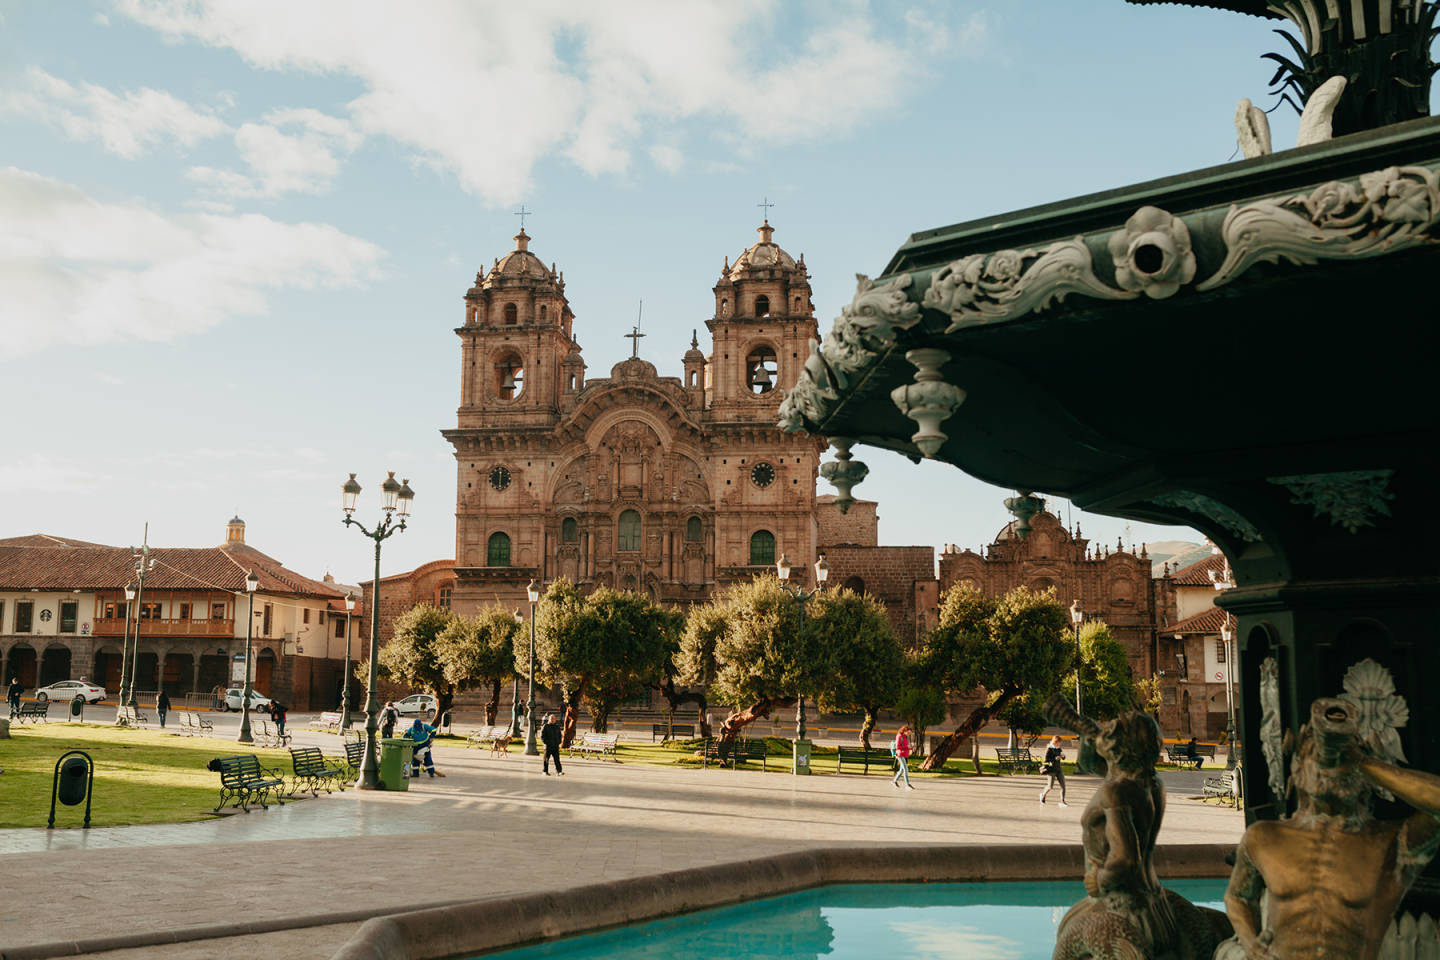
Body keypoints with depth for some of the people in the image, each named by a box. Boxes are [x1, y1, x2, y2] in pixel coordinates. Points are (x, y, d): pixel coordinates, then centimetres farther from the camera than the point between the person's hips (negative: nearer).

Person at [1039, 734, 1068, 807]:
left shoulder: (1058, 748, 10)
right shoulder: (1049, 749, -8)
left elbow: (1063, 757, 19)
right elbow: (1046, 759, -15)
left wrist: (1063, 756, -5)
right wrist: (1055, 758, -22)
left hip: (1059, 769, 6)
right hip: (1051, 769, -6)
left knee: (1063, 785, -4)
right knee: (1050, 786, -2)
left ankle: (1062, 801, -1)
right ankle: (1043, 794, 27)